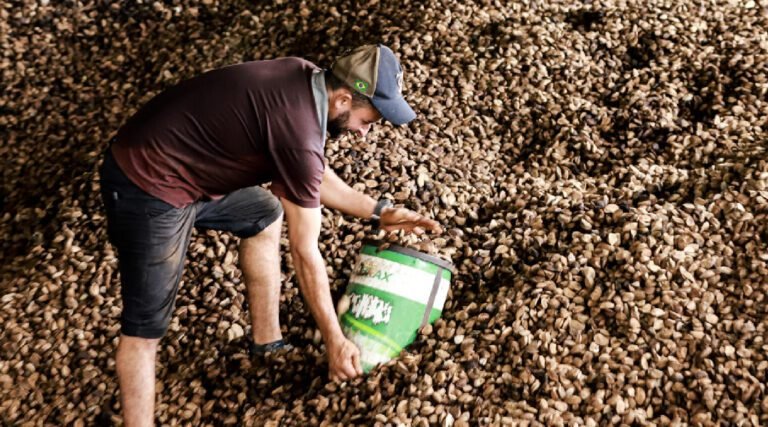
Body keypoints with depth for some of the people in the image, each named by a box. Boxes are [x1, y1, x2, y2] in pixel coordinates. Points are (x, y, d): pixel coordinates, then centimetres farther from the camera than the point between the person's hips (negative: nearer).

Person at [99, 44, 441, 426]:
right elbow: (305, 253, -18)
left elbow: (315, 178, 16)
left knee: (264, 216, 23)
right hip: (149, 188, -10)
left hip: (177, 162, 10)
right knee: (146, 327, -4)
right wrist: (334, 341, -8)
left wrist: (379, 211, 12)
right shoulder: (299, 132, -27)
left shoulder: (305, 80, -1)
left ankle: (266, 344, 33)